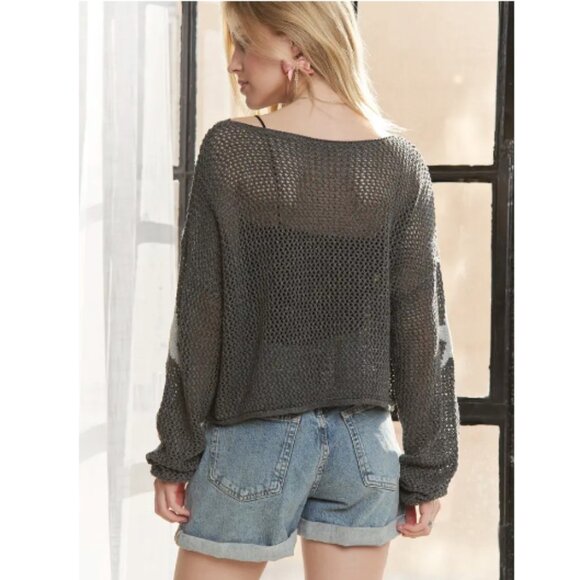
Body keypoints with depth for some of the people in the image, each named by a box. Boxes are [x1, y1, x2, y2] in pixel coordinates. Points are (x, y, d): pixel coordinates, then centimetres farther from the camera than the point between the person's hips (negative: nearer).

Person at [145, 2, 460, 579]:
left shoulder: (230, 149, -9)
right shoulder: (400, 163, -1)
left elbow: (199, 315, -7)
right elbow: (422, 325, 0)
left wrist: (175, 454, 0)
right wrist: (428, 467, 6)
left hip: (254, 436, -3)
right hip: (362, 441, 3)